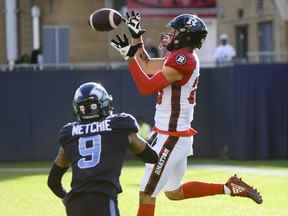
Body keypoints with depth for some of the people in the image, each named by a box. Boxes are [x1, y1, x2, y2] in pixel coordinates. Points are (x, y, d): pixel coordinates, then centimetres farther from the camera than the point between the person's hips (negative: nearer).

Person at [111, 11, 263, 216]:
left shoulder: (183, 59, -19)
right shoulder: (182, 57, 11)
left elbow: (146, 86, -20)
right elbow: (148, 67, 22)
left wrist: (130, 56, -17)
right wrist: (136, 37, 19)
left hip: (171, 137, -10)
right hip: (179, 135, 10)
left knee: (147, 193, -4)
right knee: (173, 192, 21)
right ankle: (229, 188, 19)